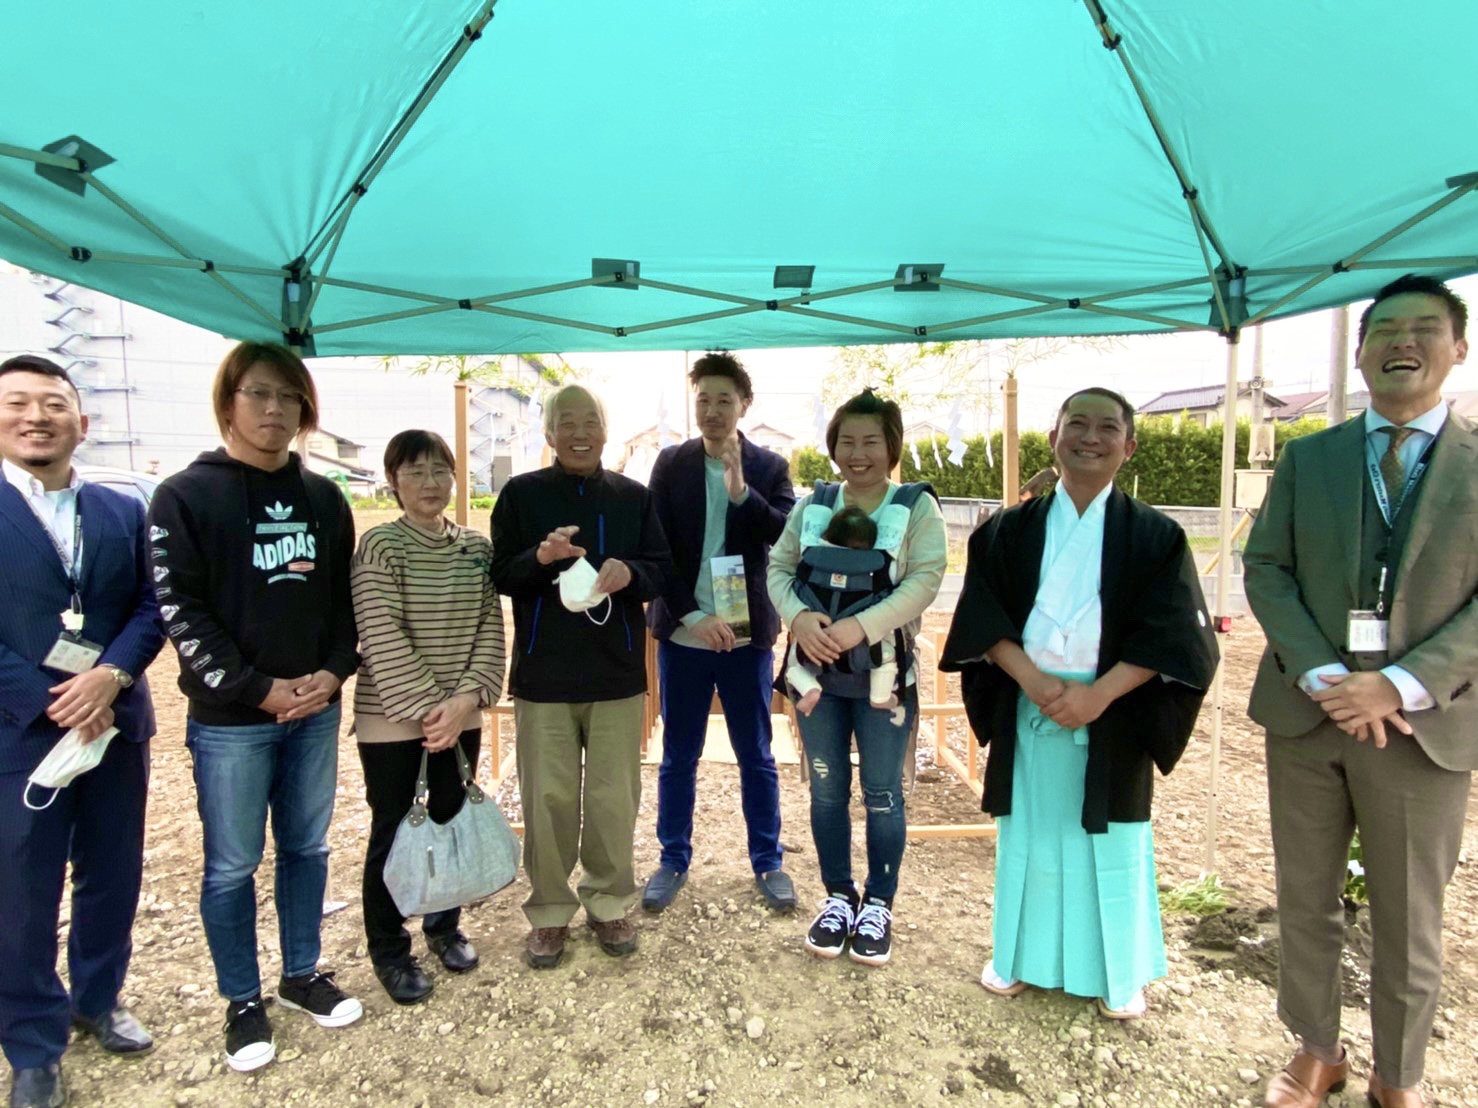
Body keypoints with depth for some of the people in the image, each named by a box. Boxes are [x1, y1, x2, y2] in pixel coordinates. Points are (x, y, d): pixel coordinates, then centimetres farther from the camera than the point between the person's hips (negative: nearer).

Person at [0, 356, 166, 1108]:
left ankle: (98, 1001, 38)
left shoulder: (123, 512, 7)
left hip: (116, 725, 4)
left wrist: (111, 675, -15)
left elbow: (152, 609, 2)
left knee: (114, 878, 16)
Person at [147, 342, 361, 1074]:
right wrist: (257, 688, -14)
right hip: (229, 717, -4)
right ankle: (243, 1003, 27)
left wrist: (334, 670, -6)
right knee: (232, 865, 8)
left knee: (307, 848, 15)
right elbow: (180, 611, -10)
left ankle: (303, 975, 33)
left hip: (316, 709, 4)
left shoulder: (323, 498, 7)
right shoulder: (186, 496, -6)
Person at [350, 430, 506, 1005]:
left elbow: (490, 628, 1)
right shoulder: (380, 546, -10)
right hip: (392, 719, -4)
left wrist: (467, 697, -11)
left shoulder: (476, 547, 3)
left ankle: (444, 926, 37)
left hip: (460, 716, 4)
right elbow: (382, 637, -16)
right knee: (393, 833, 8)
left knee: (452, 822, 15)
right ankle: (389, 952, 28)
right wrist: (426, 708, -18)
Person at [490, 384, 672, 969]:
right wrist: (540, 557, -21)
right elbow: (498, 576, 0)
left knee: (614, 798, 8)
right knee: (548, 799, 7)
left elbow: (662, 570, 5)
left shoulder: (633, 496, 5)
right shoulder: (520, 494, 2)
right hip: (543, 674, -1)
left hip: (617, 673, 1)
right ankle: (550, 911, 26)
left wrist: (629, 572, -17)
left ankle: (609, 903, 28)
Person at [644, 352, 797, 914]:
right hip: (683, 632, 1)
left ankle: (768, 862, 26)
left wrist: (741, 491, -25)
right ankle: (673, 861, 27)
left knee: (756, 756, 11)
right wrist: (693, 616, -13)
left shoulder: (769, 466, 1)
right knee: (678, 756, 11)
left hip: (747, 634, 0)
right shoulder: (671, 463, 1)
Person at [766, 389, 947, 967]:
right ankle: (838, 896, 32)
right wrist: (799, 616, -19)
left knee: (882, 794, 8)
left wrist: (861, 626, -27)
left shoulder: (917, 506, -4)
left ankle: (878, 904, 28)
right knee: (826, 790, 13)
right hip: (816, 668, 3)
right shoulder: (812, 505, 5)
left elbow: (925, 580, -15)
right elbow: (778, 568, 2)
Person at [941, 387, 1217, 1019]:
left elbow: (1174, 634, -6)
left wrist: (1099, 694, -17)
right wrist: (1032, 678, -17)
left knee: (1111, 842, 10)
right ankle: (1021, 957, 32)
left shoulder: (1154, 536, 0)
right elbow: (981, 617, -2)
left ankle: (1119, 974, 31)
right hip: (1026, 711, 1)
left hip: (1113, 717, -1)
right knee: (1028, 835, 12)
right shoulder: (1009, 531, 3)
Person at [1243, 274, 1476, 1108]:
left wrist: (1401, 685, -17)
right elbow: (1265, 570, 1)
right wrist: (1322, 675, -12)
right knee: (1306, 903, 14)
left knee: (1409, 922, 12)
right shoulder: (1307, 459, 7)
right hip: (1304, 713, 2)